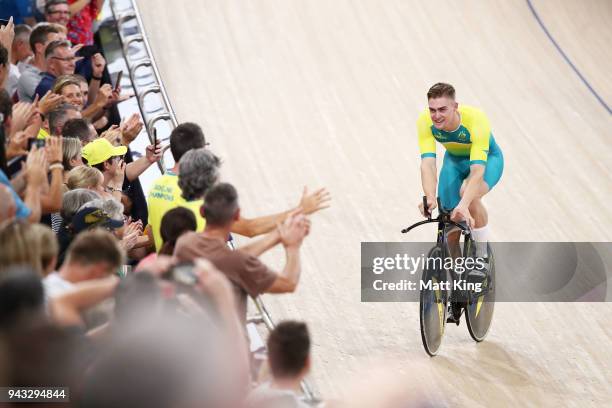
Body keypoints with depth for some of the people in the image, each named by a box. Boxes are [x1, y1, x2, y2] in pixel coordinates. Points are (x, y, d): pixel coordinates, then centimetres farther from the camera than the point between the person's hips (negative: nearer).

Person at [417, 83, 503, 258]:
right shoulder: (425, 122, -30)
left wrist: (464, 205, -62)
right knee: (451, 217, -5)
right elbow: (427, 163, -37)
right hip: (454, 160, 4)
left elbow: (477, 170, -47)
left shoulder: (476, 119, -40)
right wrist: (430, 197, -56)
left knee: (469, 195, -33)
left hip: (487, 159, -4)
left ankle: (482, 255, -12)